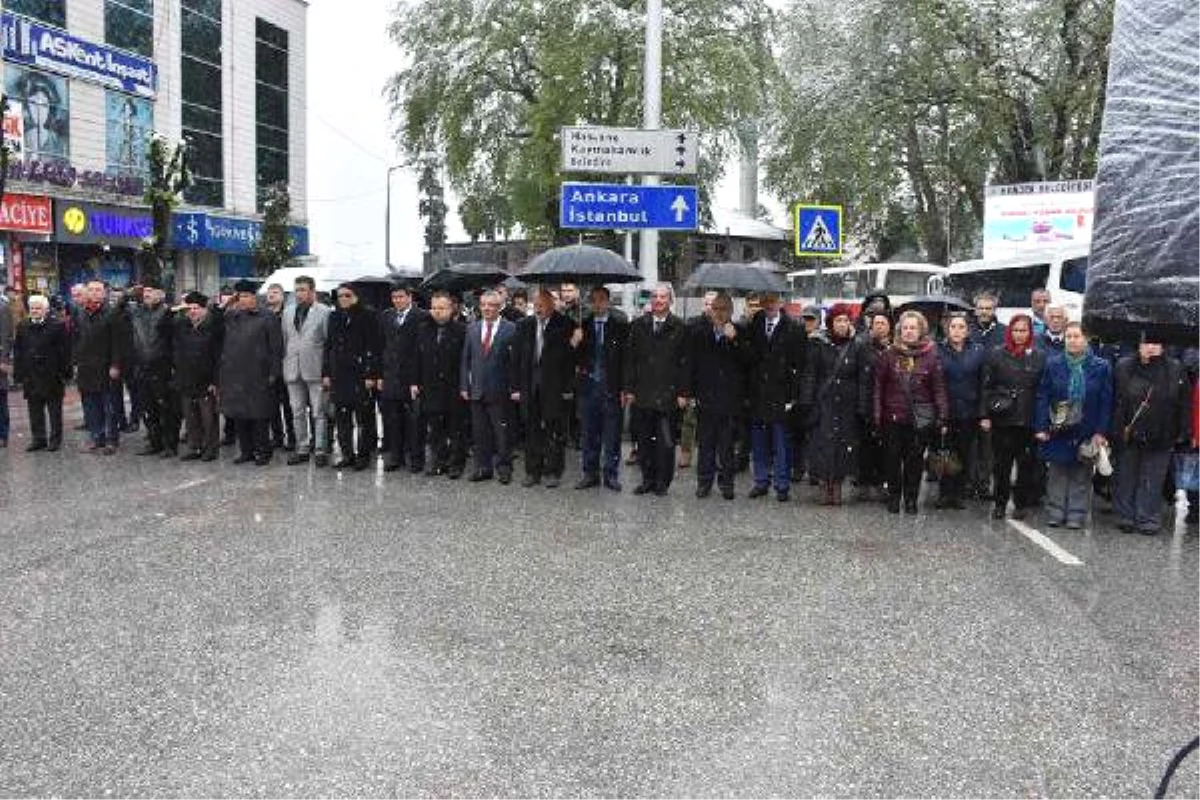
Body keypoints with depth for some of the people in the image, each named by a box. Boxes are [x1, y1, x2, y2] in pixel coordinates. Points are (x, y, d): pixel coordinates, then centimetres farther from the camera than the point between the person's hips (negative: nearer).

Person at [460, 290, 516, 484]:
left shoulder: (510, 329, -5)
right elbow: (465, 359, 10)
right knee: (479, 433, 10)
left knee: (502, 432, 3)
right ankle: (483, 468, 19)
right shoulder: (472, 328, 9)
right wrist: (464, 386, 4)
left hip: (499, 390, -4)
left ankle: (503, 468, 14)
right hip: (476, 390, 4)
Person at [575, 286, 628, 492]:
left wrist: (625, 386, -11)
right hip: (588, 384, 3)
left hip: (611, 386, -3)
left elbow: (626, 355, -7)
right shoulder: (584, 323, 5)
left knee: (612, 434, 4)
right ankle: (590, 473, 21)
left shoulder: (620, 322, -5)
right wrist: (580, 366, -6)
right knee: (589, 434, 11)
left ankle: (611, 475, 14)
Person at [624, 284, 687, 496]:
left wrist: (683, 392, -6)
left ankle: (662, 482, 13)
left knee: (666, 442, 1)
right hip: (642, 395, 3)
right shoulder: (638, 325, 9)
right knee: (643, 440, 8)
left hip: (668, 395, -3)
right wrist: (629, 389, 1)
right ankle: (647, 479, 19)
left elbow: (685, 362, 0)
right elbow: (630, 360, 8)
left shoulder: (680, 328, 1)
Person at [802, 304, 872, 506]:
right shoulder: (819, 346, 3)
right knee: (822, 445, -5)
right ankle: (825, 485, 7)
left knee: (844, 447, 1)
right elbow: (810, 376, 2)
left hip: (847, 407, 0)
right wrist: (807, 404, -5)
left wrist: (863, 410, -3)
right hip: (823, 404, 0)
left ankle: (838, 485, 14)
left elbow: (864, 381, 2)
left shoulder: (858, 348, 3)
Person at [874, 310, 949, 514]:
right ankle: (893, 498, 19)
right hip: (893, 417, 1)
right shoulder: (890, 354, 3)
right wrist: (877, 414, -3)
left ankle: (911, 499, 18)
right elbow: (879, 386, 3)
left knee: (915, 460, 5)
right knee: (893, 459, 5)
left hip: (920, 418, 0)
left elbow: (939, 388, 1)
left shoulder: (930, 355, 1)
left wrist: (942, 418, -4)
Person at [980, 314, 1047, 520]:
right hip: (1002, 418, 0)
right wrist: (984, 415, -5)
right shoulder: (996, 355, 4)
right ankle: (1000, 503, 15)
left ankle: (1022, 503, 17)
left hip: (1028, 420, 0)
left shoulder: (1039, 357, 5)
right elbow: (986, 387, 2)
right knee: (1001, 462, 4)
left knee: (1026, 463, 5)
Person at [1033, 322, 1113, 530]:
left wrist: (1100, 432, -7)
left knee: (1081, 475, 7)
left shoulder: (1101, 367, -1)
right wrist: (1041, 427, -6)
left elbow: (1106, 402, -1)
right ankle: (1055, 513, 16)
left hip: (1086, 432, -1)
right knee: (1057, 473, 7)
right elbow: (1043, 397, 1)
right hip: (1058, 431, 1)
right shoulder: (1053, 364, 1)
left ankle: (1076, 515, 15)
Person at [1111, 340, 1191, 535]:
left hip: (1161, 438, 0)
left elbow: (1184, 405, 3)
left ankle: (1148, 520, 15)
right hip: (1129, 437, 0)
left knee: (1152, 482, 6)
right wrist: (1117, 430, -7)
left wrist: (1183, 433, -1)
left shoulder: (1175, 370, 1)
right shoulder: (1124, 367, -2)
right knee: (1126, 478, 9)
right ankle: (1126, 517, 20)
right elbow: (1115, 402, -2)